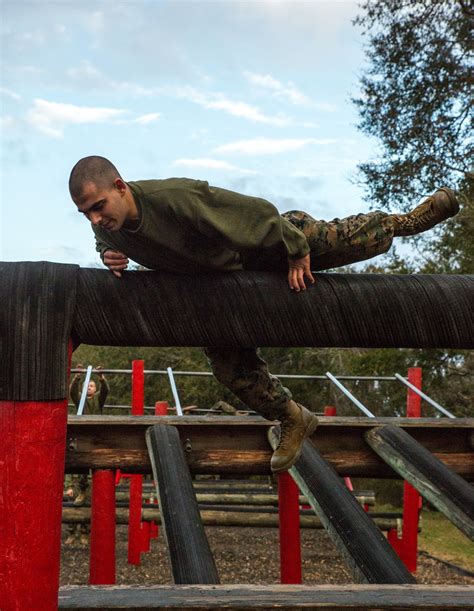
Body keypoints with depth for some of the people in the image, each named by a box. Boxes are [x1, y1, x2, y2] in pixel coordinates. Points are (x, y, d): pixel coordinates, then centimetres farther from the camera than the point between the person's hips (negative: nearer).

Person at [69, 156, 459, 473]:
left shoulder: (175, 198, -42)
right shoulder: (106, 227, -21)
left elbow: (256, 212, -31)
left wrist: (296, 253, -21)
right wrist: (111, 257, -18)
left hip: (265, 248, -6)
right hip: (218, 285, 6)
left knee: (344, 240, -1)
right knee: (230, 367, 6)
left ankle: (404, 222, 31)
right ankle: (293, 420, 28)